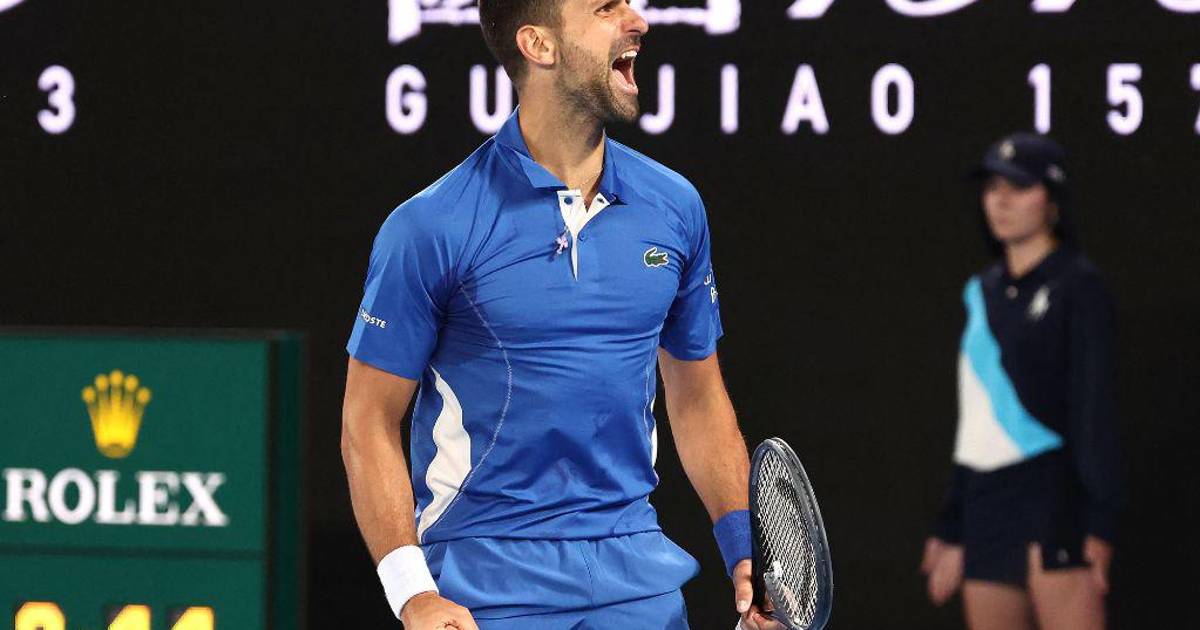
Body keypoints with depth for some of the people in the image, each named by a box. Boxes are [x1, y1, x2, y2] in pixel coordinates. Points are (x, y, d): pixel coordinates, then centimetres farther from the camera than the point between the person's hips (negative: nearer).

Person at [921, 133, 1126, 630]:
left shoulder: (1076, 285, -2)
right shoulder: (983, 291, 17)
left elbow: (1094, 403, -9)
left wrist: (1099, 523, -17)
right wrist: (952, 530, 20)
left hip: (1054, 500, -7)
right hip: (986, 504, 7)